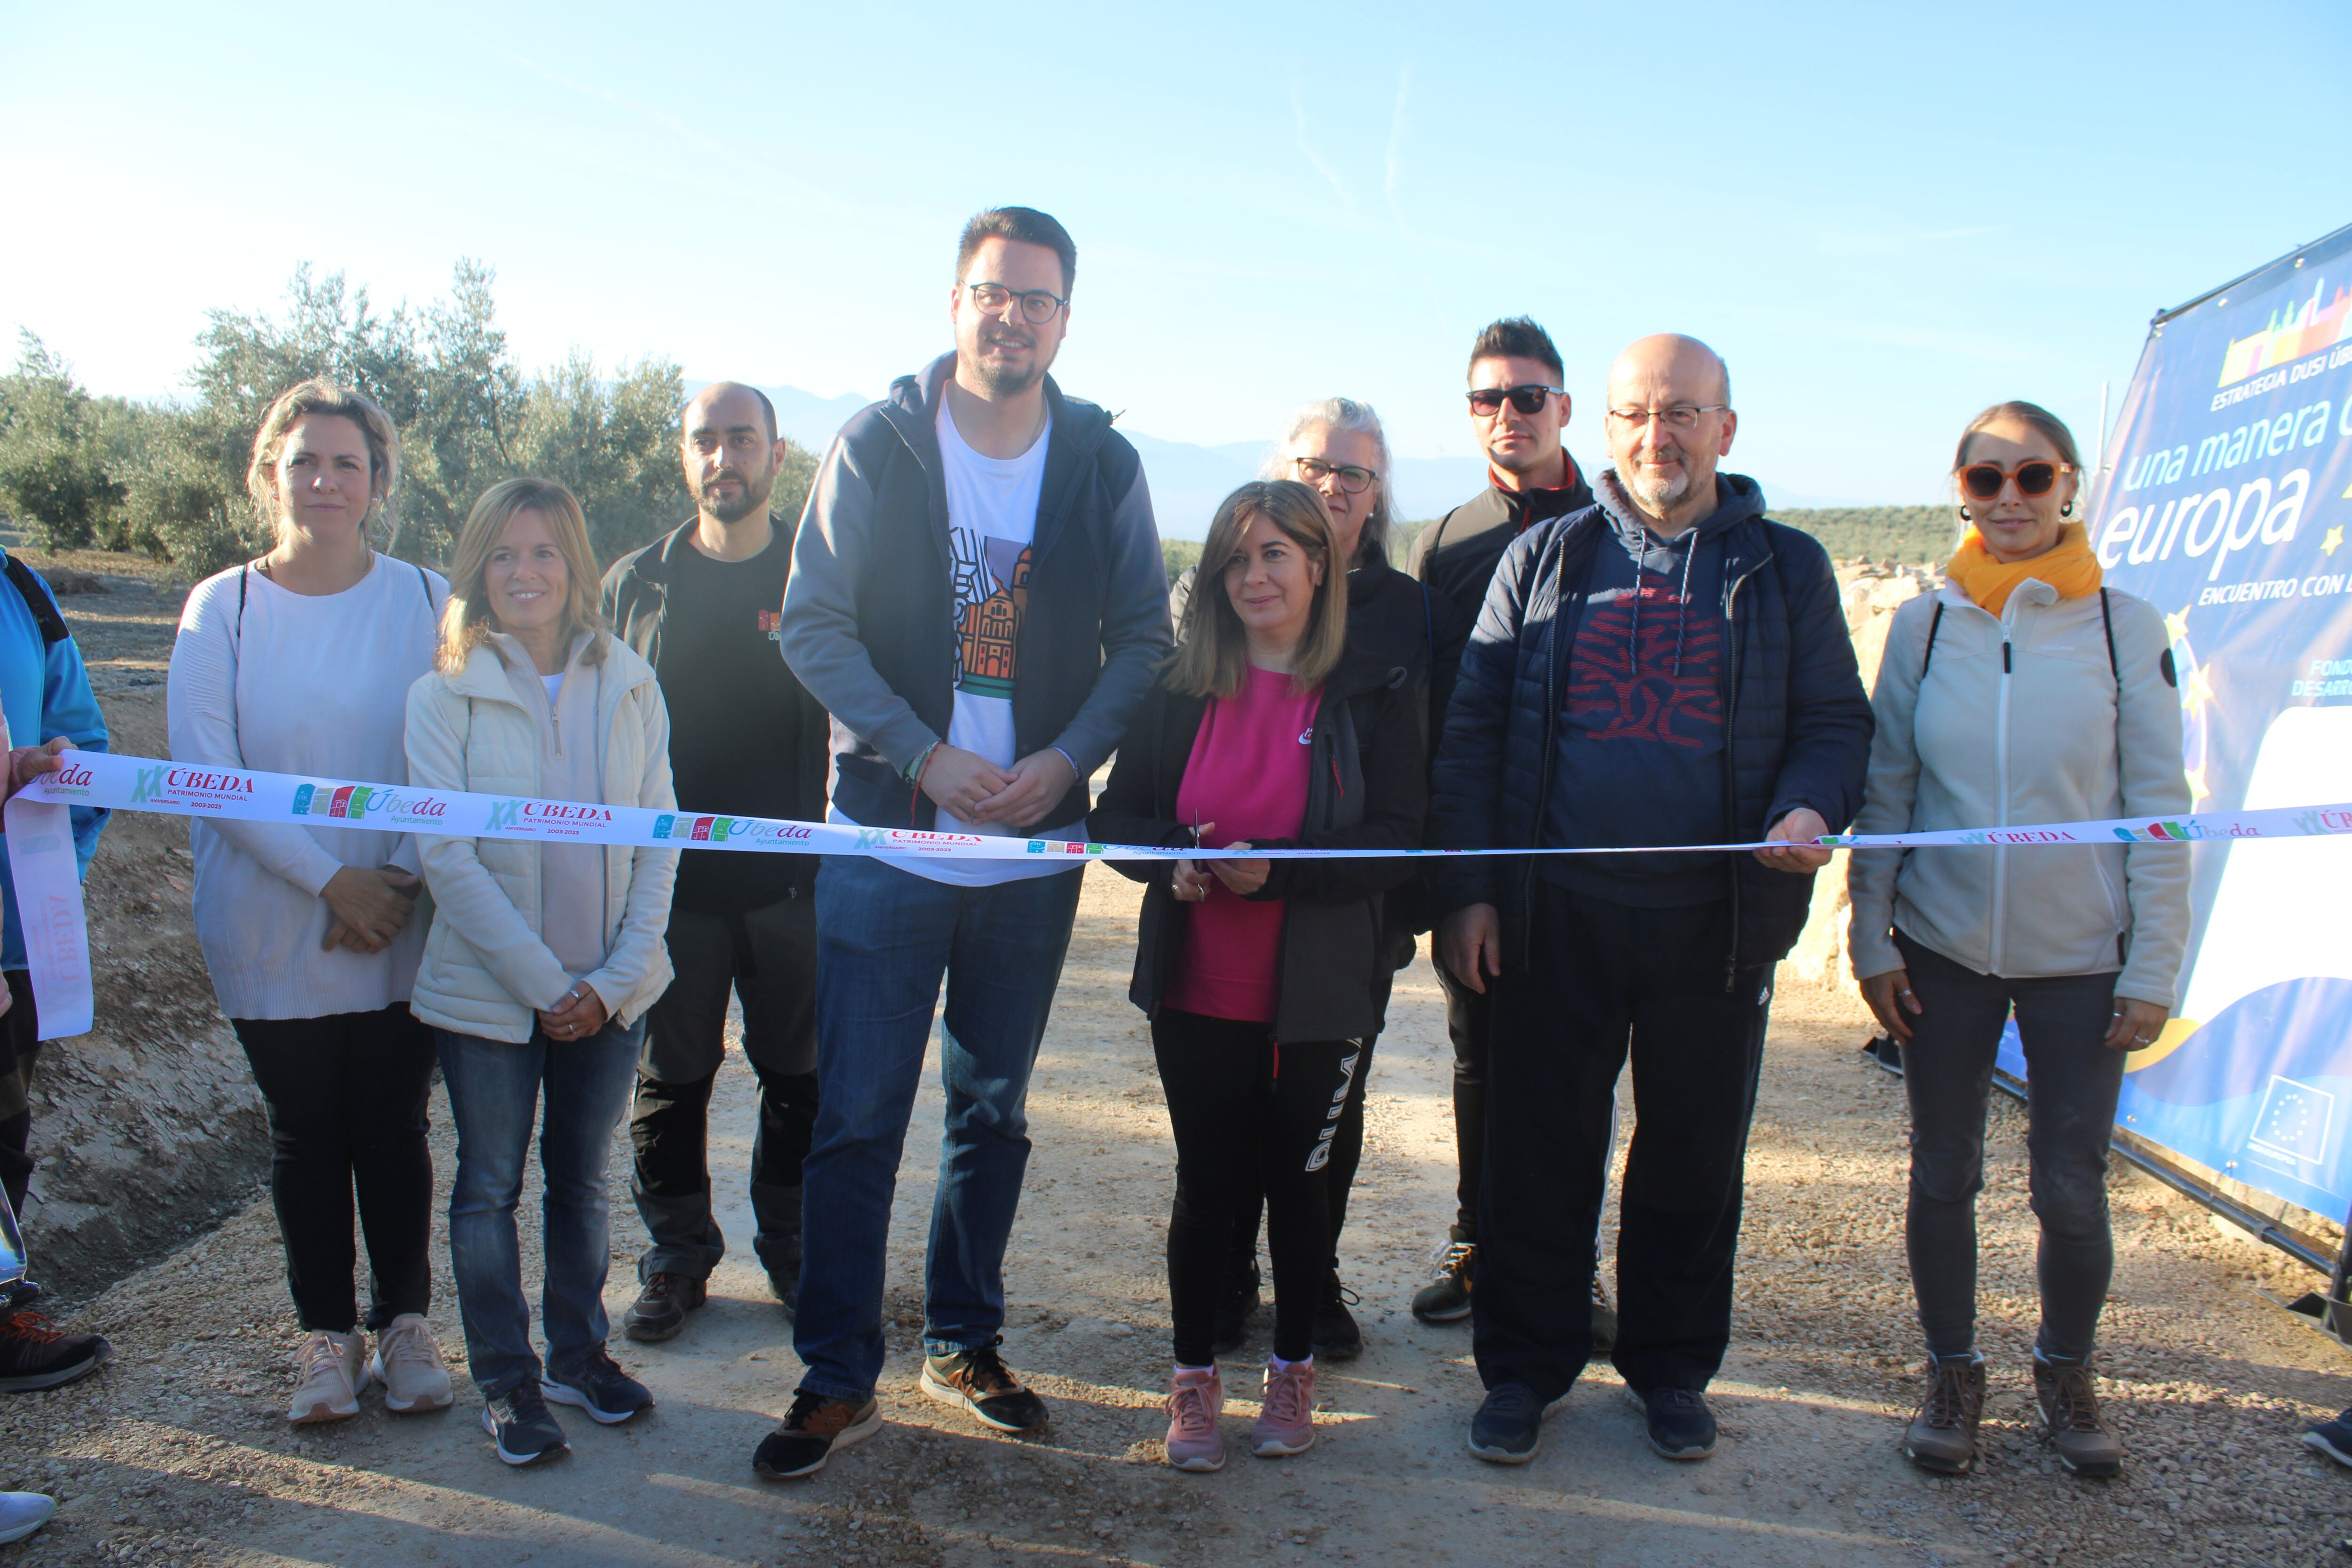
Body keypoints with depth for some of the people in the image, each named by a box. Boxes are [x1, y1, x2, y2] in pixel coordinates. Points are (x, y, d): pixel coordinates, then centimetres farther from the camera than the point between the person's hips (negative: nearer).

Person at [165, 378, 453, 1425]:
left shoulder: (425, 602, -2)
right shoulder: (221, 609, -2)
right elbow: (206, 769, -8)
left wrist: (400, 877, -13)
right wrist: (330, 879, -15)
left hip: (403, 926, 0)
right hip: (272, 933, 0)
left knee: (394, 1126, 8)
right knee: (306, 1133, 9)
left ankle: (403, 1323, 24)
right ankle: (327, 1335, 24)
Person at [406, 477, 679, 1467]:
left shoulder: (630, 687, 1)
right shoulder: (444, 696, -6)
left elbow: (659, 843, 1)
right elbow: (445, 856, -10)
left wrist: (616, 977, -7)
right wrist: (542, 981, -14)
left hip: (609, 991, 2)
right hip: (487, 993, -2)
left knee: (582, 1179, 15)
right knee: (490, 1188, 9)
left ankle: (578, 1354, 32)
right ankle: (505, 1382, 24)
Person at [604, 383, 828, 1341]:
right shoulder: (635, 584, 7)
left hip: (792, 878, -1)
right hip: (666, 877, 1)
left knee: (800, 1078, 8)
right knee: (669, 1078, 9)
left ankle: (794, 1251, 26)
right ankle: (677, 1256, 25)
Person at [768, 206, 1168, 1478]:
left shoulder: (1103, 465, 3)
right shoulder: (876, 446, -2)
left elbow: (1143, 637, 5)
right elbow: (813, 624, -4)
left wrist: (1068, 760, -11)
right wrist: (923, 755, -15)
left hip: (1035, 847, 2)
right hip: (888, 835, -2)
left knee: (993, 1111, 14)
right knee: (857, 1115, 0)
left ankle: (964, 1342, 30)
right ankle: (836, 1376, 15)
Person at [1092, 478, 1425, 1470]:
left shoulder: (1375, 693, -4)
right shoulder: (1181, 688, 4)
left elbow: (1394, 845, -11)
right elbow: (1117, 816, 5)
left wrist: (1275, 870, -24)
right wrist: (1174, 860, -16)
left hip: (1317, 997, -1)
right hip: (1195, 990, 2)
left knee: (1299, 1185, 13)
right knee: (1207, 1187, 11)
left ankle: (1293, 1371, 33)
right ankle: (1193, 1378, 27)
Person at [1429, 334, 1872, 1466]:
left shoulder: (1785, 569, 9)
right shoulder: (1543, 559, 8)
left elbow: (1836, 722, 10)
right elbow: (1474, 730, 6)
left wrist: (1810, 808, -13)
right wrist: (1466, 887, -1)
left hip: (1716, 918, 1)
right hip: (1558, 914, 0)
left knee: (1693, 1154, 11)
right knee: (1538, 1150, 6)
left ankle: (1671, 1368, 30)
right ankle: (1523, 1367, 22)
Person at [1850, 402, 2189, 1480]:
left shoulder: (2126, 626, -3)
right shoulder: (1924, 626, 0)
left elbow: (2159, 808, -1)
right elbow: (1884, 793, 4)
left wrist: (2154, 969, -4)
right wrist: (1871, 941, 0)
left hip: (2080, 959, -1)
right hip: (1942, 949, 1)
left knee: (2072, 1188, 5)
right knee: (1942, 1176, 9)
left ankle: (2066, 1374, 30)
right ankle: (1953, 1372, 28)